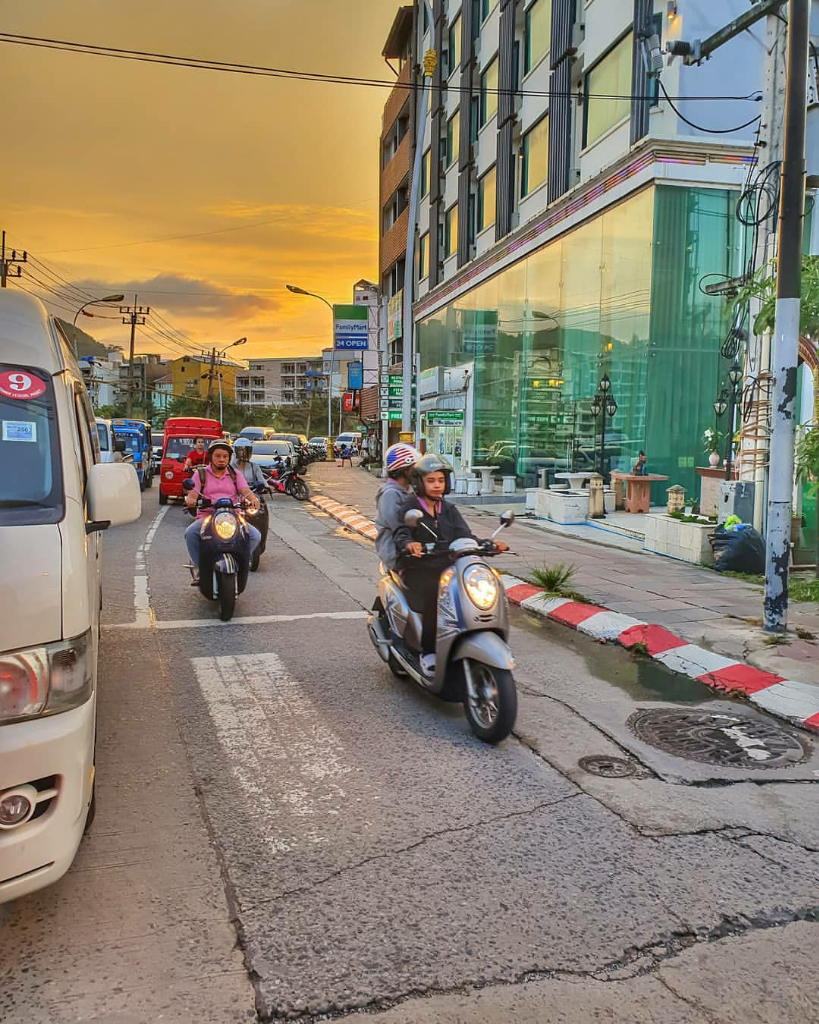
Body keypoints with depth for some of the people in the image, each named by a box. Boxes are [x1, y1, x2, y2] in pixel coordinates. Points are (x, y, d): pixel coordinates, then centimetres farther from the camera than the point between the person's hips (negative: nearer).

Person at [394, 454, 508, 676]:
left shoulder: (449, 510, 15)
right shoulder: (410, 508, 2)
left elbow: (464, 535, 5)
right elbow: (401, 533, -15)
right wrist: (409, 544, -39)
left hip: (447, 568, 4)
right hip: (419, 570, -4)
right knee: (433, 599, -32)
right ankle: (427, 652, -19)